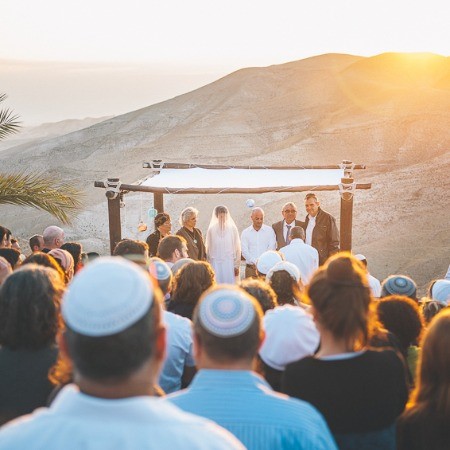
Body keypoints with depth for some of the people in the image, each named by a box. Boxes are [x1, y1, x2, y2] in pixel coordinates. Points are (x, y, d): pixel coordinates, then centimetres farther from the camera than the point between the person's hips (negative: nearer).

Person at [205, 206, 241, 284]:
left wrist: (236, 265, 1)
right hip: (215, 263, 0)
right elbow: (208, 248, 7)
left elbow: (237, 248, 3)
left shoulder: (232, 228, -1)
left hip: (229, 264, 0)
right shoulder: (211, 229, 1)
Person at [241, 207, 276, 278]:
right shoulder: (245, 233, 8)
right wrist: (255, 262, -15)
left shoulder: (270, 230, 5)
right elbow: (245, 252, 0)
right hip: (251, 268, 1)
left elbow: (272, 249, -2)